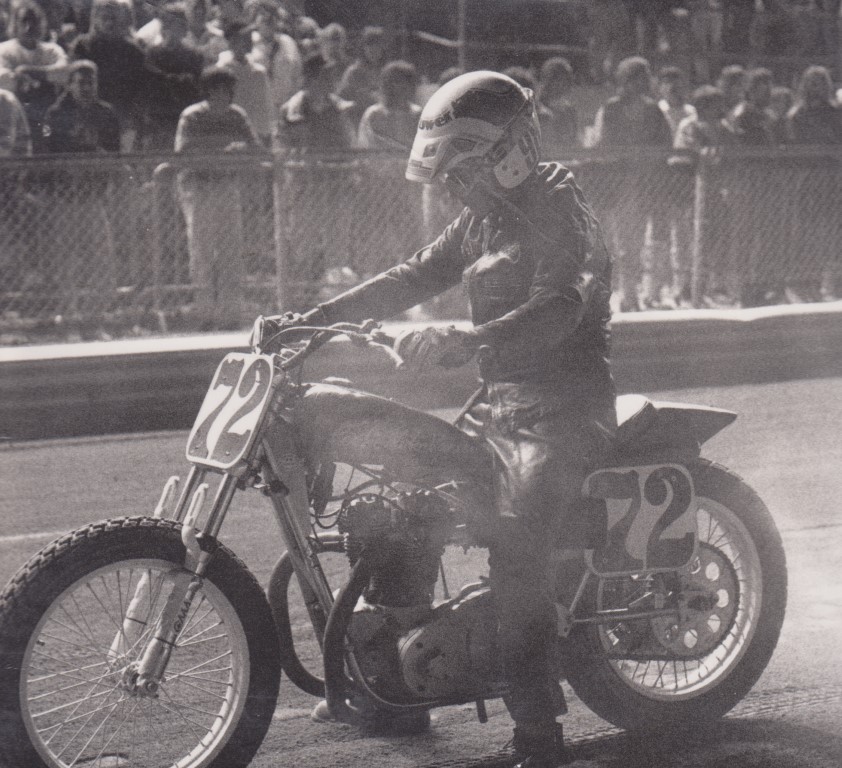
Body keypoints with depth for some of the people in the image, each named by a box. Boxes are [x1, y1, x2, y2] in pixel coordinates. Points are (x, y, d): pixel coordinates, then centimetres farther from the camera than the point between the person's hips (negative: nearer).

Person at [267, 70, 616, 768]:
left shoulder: (561, 215, -13)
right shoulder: (484, 219, 16)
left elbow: (555, 310, -29)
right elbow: (414, 276, 14)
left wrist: (462, 342, -44)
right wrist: (316, 318, 5)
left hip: (563, 413, -9)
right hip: (501, 408, 10)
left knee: (514, 552, -26)